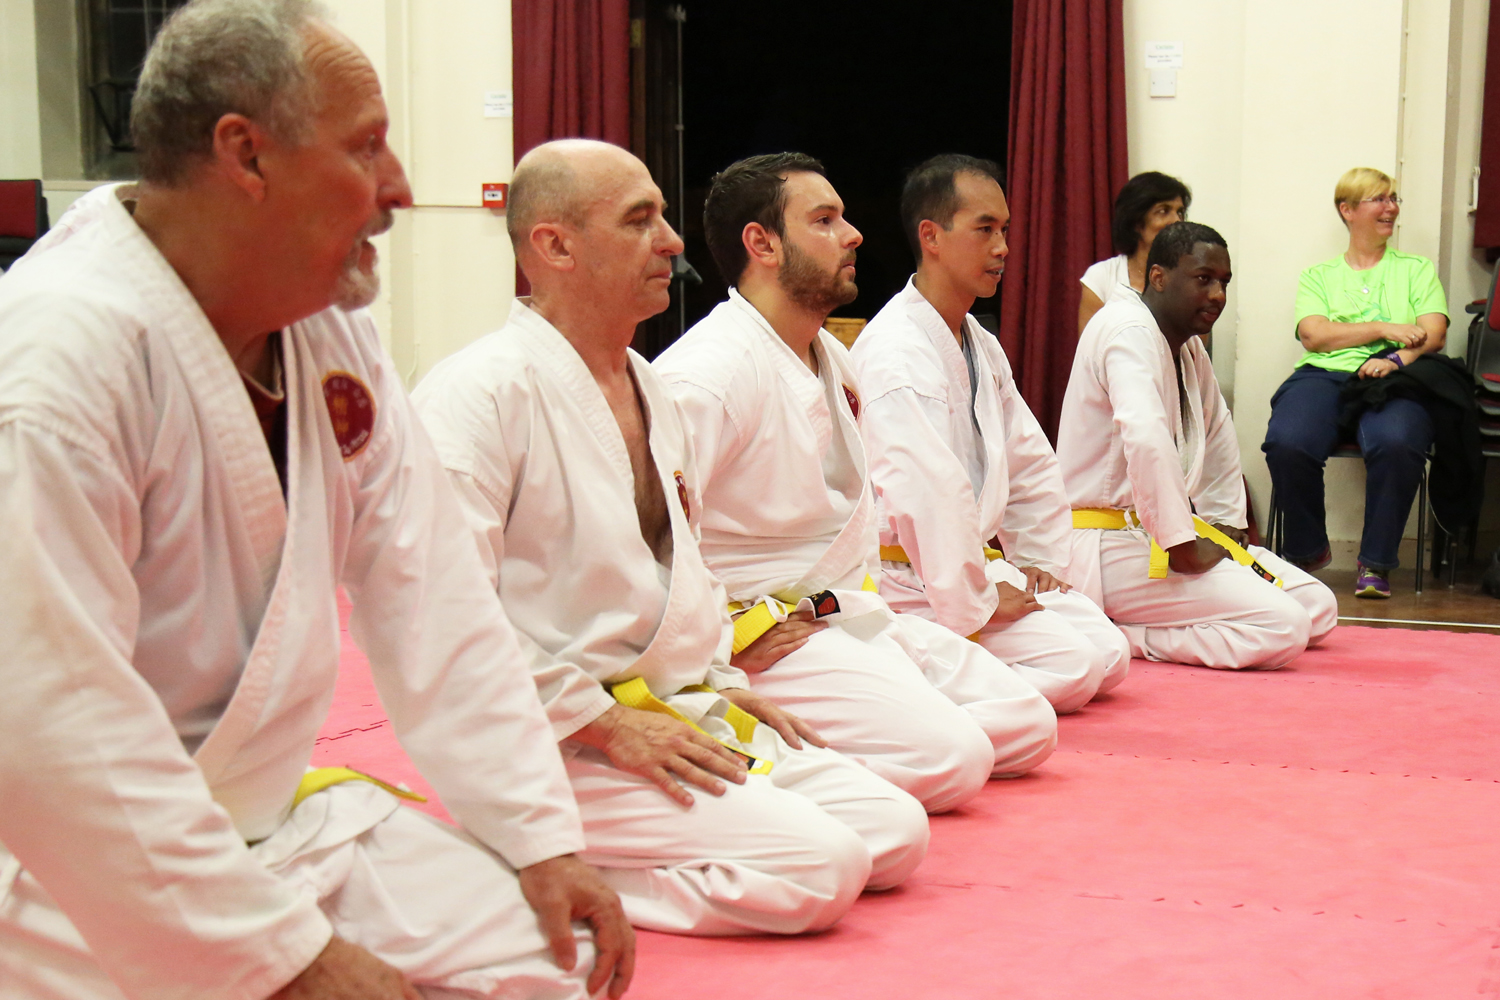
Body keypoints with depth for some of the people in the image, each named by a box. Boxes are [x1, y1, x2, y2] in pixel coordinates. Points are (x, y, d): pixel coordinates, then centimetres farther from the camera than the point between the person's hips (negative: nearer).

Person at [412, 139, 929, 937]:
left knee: (896, 833, 3)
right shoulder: (480, 392, -15)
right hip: (549, 744, -10)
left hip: (677, 718, 10)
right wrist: (604, 724, -18)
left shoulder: (647, 390, 16)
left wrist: (723, 681, 13)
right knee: (820, 870, -20)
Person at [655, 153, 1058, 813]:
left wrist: (861, 592, 14)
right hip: (761, 632, -10)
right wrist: (728, 642, -20)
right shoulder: (708, 373, -20)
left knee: (1030, 729, 6)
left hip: (849, 611, 10)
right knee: (952, 757, -24)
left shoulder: (833, 358, 13)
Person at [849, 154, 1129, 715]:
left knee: (1109, 654, 5)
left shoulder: (980, 345, 13)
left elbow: (1031, 461, 21)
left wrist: (1041, 565, 12)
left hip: (975, 561, 10)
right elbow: (927, 494, -30)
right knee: (1071, 661, -18)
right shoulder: (895, 351, -21)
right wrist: (975, 600, -22)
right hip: (909, 580, -10)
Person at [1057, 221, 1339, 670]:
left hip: (1158, 530, 11)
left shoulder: (1188, 348, 16)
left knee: (1318, 609, 8)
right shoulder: (1128, 330, -16)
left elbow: (1218, 434, 30)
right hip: (1107, 544, -11)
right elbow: (1144, 437, -32)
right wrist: (1184, 546, -27)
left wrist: (1225, 524, 18)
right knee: (1283, 626, -20)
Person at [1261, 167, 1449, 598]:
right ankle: (1308, 550, -8)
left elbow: (1434, 335, 8)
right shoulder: (1318, 275, 22)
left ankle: (1376, 562, -22)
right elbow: (1314, 335, 4)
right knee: (1286, 442, -33)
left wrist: (1396, 358, -13)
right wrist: (1383, 329, -6)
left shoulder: (1417, 269, 24)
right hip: (1324, 374, 1)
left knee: (1396, 443, -38)